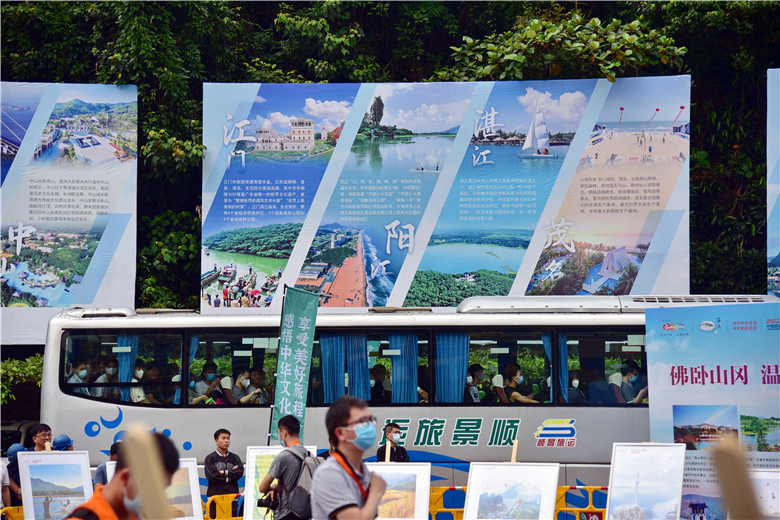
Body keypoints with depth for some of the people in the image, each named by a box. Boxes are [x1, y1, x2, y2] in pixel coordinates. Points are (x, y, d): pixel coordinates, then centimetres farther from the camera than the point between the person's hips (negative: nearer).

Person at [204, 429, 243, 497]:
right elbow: (211, 476, -8)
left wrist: (225, 472, -9)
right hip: (215, 493, -3)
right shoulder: (210, 458, 4)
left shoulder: (235, 457, 14)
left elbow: (240, 472, -1)